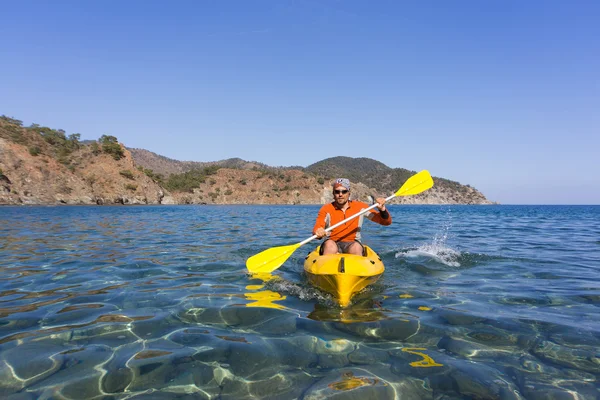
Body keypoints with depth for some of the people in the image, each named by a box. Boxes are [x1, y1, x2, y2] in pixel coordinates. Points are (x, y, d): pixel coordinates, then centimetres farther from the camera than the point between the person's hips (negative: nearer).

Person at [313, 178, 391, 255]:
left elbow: (387, 222, 4)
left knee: (356, 247, -33)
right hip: (333, 244, -1)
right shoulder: (326, 209, 0)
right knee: (330, 244, -34)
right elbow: (316, 229, -17)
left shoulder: (360, 207, 4)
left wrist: (382, 209, -17)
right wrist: (318, 232, -41)